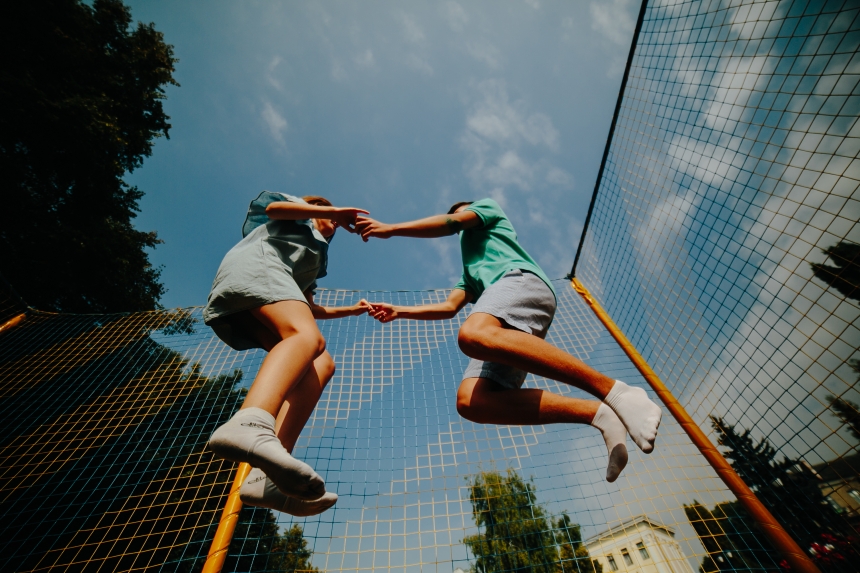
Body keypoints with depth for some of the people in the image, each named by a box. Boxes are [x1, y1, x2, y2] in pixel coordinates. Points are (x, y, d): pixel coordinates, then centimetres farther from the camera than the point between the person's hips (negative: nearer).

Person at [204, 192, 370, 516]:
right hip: (255, 264, -7)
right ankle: (250, 425, -66)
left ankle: (268, 476, -32)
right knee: (307, 336, -36)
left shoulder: (312, 261, 43)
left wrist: (351, 310, 42)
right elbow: (273, 207, 2)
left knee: (322, 365, -14)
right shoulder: (300, 214, 28)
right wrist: (334, 211, 3)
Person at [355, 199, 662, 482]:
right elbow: (449, 307, 33)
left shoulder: (487, 207, 30)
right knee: (471, 401, -20)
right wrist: (398, 311, 31)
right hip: (507, 331, 7)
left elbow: (449, 223, 12)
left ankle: (613, 390, -35)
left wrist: (390, 228, 15)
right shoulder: (469, 272, 45)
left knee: (473, 335, -40)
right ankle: (597, 413, -23)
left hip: (521, 279, -7)